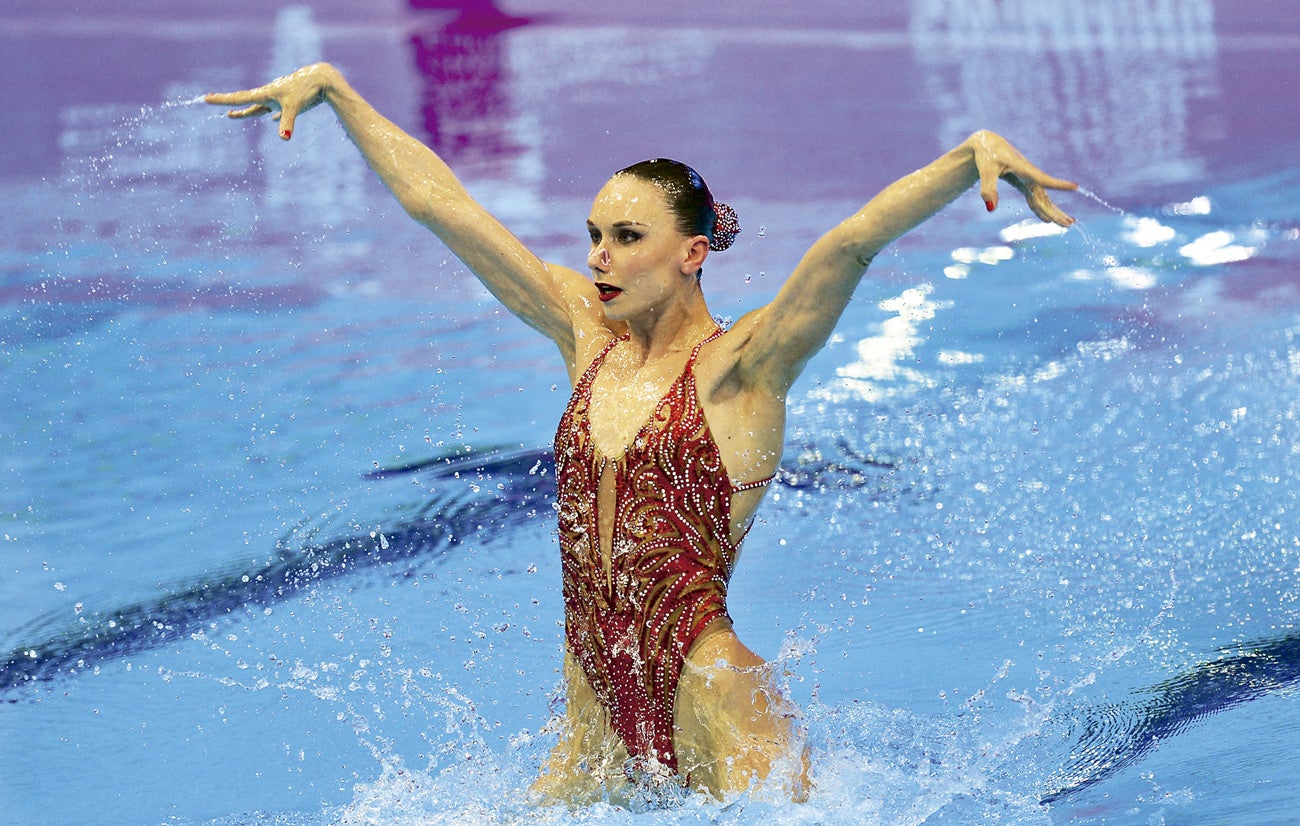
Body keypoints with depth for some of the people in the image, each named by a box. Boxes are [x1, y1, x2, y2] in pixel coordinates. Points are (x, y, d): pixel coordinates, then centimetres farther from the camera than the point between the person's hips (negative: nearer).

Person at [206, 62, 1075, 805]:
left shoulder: (740, 365, -8)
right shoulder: (589, 337, 7)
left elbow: (852, 242, -24)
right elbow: (435, 200, 11)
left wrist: (975, 154, -37)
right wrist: (332, 87, 15)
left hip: (713, 714, -6)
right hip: (598, 721, 6)